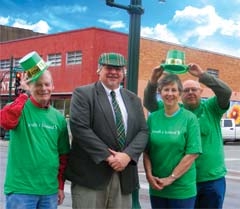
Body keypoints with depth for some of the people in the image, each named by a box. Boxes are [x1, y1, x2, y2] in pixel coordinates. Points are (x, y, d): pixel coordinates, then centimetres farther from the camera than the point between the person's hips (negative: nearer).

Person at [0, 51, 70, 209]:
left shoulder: (59, 118, 7)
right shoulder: (20, 109, -4)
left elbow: (63, 155, 12)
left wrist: (60, 185, 11)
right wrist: (25, 93, -20)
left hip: (50, 190, 4)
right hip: (20, 189, -4)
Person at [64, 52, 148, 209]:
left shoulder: (133, 99, 16)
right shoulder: (83, 94, 0)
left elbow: (143, 131, 9)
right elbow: (79, 128, -12)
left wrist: (128, 155, -10)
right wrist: (107, 156, -15)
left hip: (124, 176, 5)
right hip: (90, 174, -4)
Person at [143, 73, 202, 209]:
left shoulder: (190, 118, -5)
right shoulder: (152, 118, 4)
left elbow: (193, 153, -10)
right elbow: (146, 151, 5)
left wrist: (171, 178, -12)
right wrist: (149, 175, -9)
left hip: (182, 188, -3)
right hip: (156, 187, 3)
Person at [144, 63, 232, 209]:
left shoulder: (211, 107, 1)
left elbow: (226, 92, -15)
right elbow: (149, 103, -4)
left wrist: (202, 75, -23)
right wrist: (153, 81, -20)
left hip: (213, 178, 0)